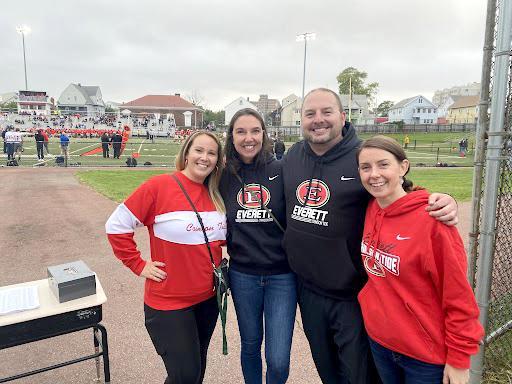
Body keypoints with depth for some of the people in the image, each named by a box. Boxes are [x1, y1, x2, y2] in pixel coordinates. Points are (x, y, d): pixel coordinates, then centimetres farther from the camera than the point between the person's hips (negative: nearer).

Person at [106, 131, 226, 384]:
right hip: (168, 302, -5)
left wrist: (219, 261, 5)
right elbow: (116, 226, -11)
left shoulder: (215, 194, 1)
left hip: (209, 298, 6)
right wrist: (139, 265, -11)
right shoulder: (158, 186, -15)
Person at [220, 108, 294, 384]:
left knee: (278, 361, 0)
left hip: (281, 275, -2)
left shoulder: (281, 171, -8)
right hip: (242, 274, 3)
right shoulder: (225, 177, 0)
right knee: (250, 345, 20)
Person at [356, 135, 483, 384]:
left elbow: (458, 296, -17)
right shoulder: (371, 210, -5)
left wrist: (458, 360, -12)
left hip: (426, 356, -5)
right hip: (378, 339, 5)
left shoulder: (430, 219, -23)